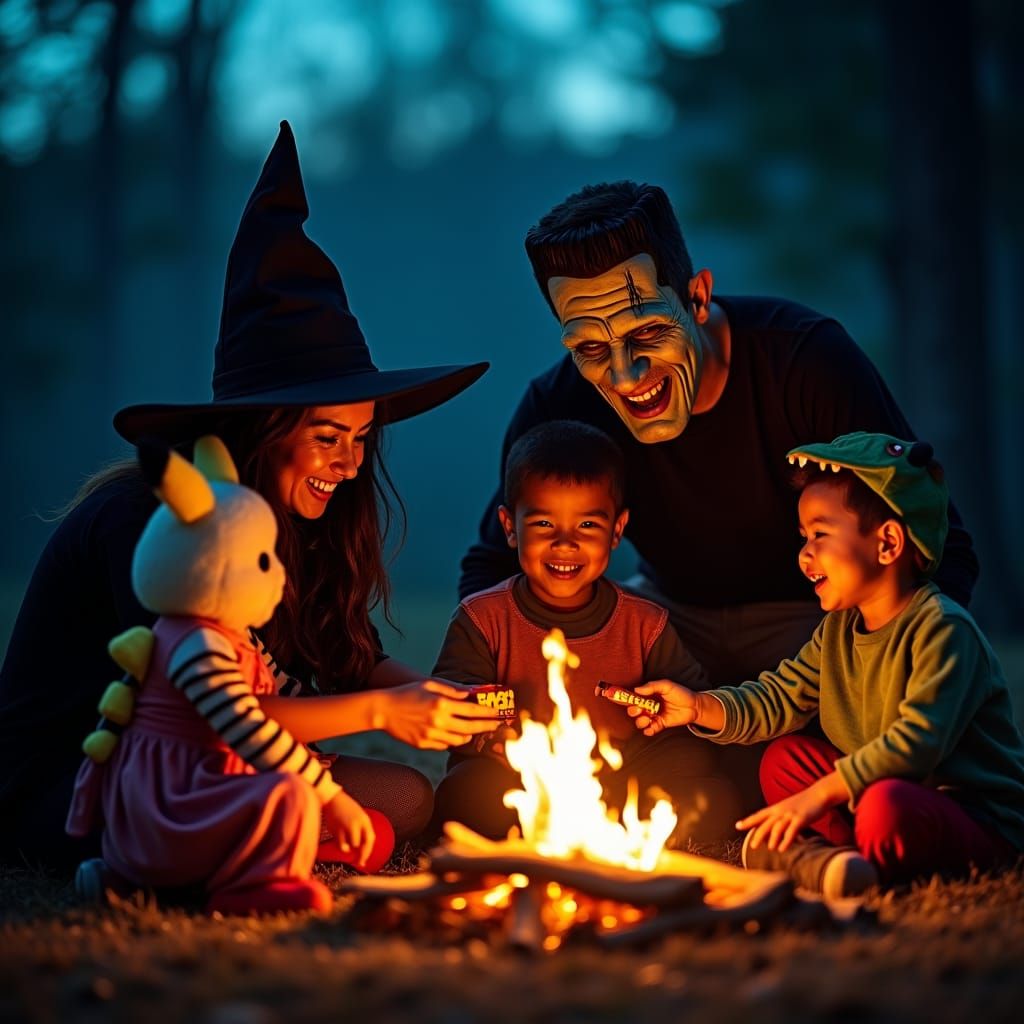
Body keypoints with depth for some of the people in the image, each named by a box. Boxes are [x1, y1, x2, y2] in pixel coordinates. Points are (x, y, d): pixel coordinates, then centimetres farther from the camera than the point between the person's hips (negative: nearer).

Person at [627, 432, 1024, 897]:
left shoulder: (942, 628, -18)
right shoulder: (839, 629, 10)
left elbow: (918, 739, -27)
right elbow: (779, 698, 13)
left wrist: (821, 794, -27)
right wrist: (700, 707, -4)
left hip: (983, 822, -9)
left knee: (887, 807, -37)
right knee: (784, 758, 4)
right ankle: (826, 861, -18)